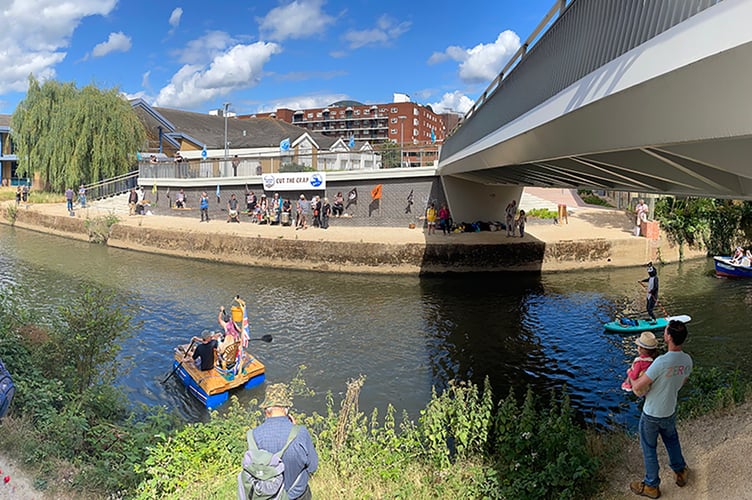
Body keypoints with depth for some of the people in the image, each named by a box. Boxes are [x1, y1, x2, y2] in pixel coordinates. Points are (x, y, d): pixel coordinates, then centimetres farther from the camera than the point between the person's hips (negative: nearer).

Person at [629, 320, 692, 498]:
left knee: (649, 449, 14)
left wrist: (632, 378, -9)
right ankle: (680, 472, 51)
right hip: (670, 411, 6)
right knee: (672, 441, 31)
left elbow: (637, 387, -30)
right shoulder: (687, 360, -12)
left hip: (651, 415, -6)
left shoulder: (661, 362, -35)